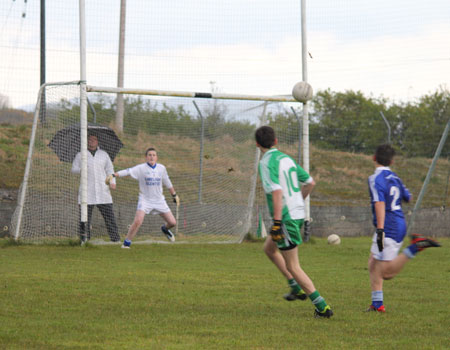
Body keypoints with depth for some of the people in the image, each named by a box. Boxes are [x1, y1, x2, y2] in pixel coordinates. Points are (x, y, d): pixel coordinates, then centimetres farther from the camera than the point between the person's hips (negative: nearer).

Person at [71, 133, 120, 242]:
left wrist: (112, 182, 1)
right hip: (87, 191, -1)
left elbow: (110, 169, 17)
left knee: (109, 215, -3)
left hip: (102, 191, 2)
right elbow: (73, 169, 12)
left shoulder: (104, 154, 17)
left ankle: (115, 238, 1)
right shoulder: (80, 155, 11)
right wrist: (81, 169, -9)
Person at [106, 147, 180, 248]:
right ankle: (126, 243, -10)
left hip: (159, 201, 4)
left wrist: (174, 195, 25)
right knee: (138, 221, -24)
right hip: (145, 200, -4)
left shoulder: (161, 168, 3)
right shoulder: (141, 168, -10)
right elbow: (128, 171, -23)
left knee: (172, 222, 4)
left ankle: (165, 229, 40)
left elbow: (168, 183, 17)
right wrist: (113, 175, -38)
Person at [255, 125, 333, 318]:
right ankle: (297, 289, 25)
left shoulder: (266, 163, -14)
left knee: (292, 266, -2)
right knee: (268, 248, 27)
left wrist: (276, 222, -27)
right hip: (298, 213, 9)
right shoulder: (287, 158, 11)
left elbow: (277, 192, -26)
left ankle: (322, 306, -6)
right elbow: (310, 182, 17)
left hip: (286, 217, -9)